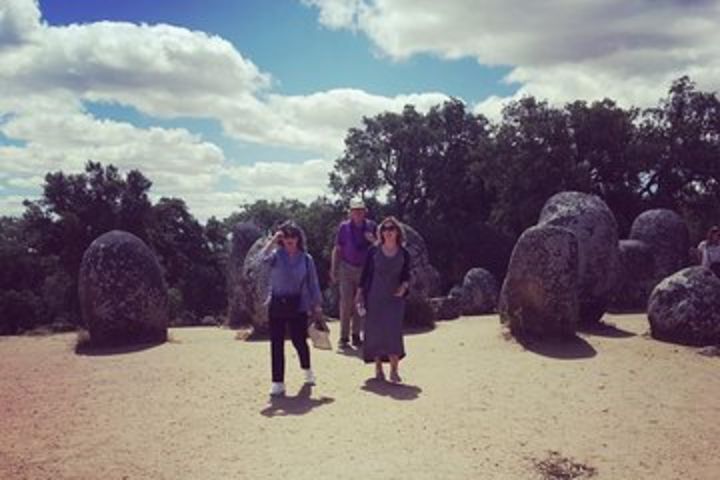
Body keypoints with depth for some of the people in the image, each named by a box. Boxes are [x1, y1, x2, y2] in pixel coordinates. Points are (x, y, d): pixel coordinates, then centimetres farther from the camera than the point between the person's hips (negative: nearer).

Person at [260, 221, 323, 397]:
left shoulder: (306, 258, 2)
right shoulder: (276, 255, 0)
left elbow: (312, 283, 6)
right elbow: (263, 257, -23)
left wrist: (317, 305, 5)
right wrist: (272, 240, -21)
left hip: (298, 305, 0)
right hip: (277, 304, 0)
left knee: (299, 341, 8)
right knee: (276, 344, 1)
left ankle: (307, 370, 38)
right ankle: (278, 382, 10)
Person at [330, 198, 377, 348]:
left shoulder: (371, 226, 1)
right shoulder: (344, 227, -3)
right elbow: (337, 250, 2)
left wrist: (373, 240, -15)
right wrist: (333, 270, -1)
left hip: (365, 269, 2)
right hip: (347, 268, -2)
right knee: (346, 303, -3)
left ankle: (356, 335, 17)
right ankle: (344, 337, 3)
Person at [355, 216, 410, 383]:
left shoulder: (403, 253, 3)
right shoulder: (373, 251, 1)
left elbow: (406, 275, 9)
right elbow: (365, 274, 5)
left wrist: (404, 286, -11)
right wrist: (360, 293, 3)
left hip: (395, 298, 0)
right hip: (375, 297, 0)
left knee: (393, 331, -9)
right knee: (375, 331, 3)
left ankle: (394, 370, -3)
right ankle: (378, 368, 16)